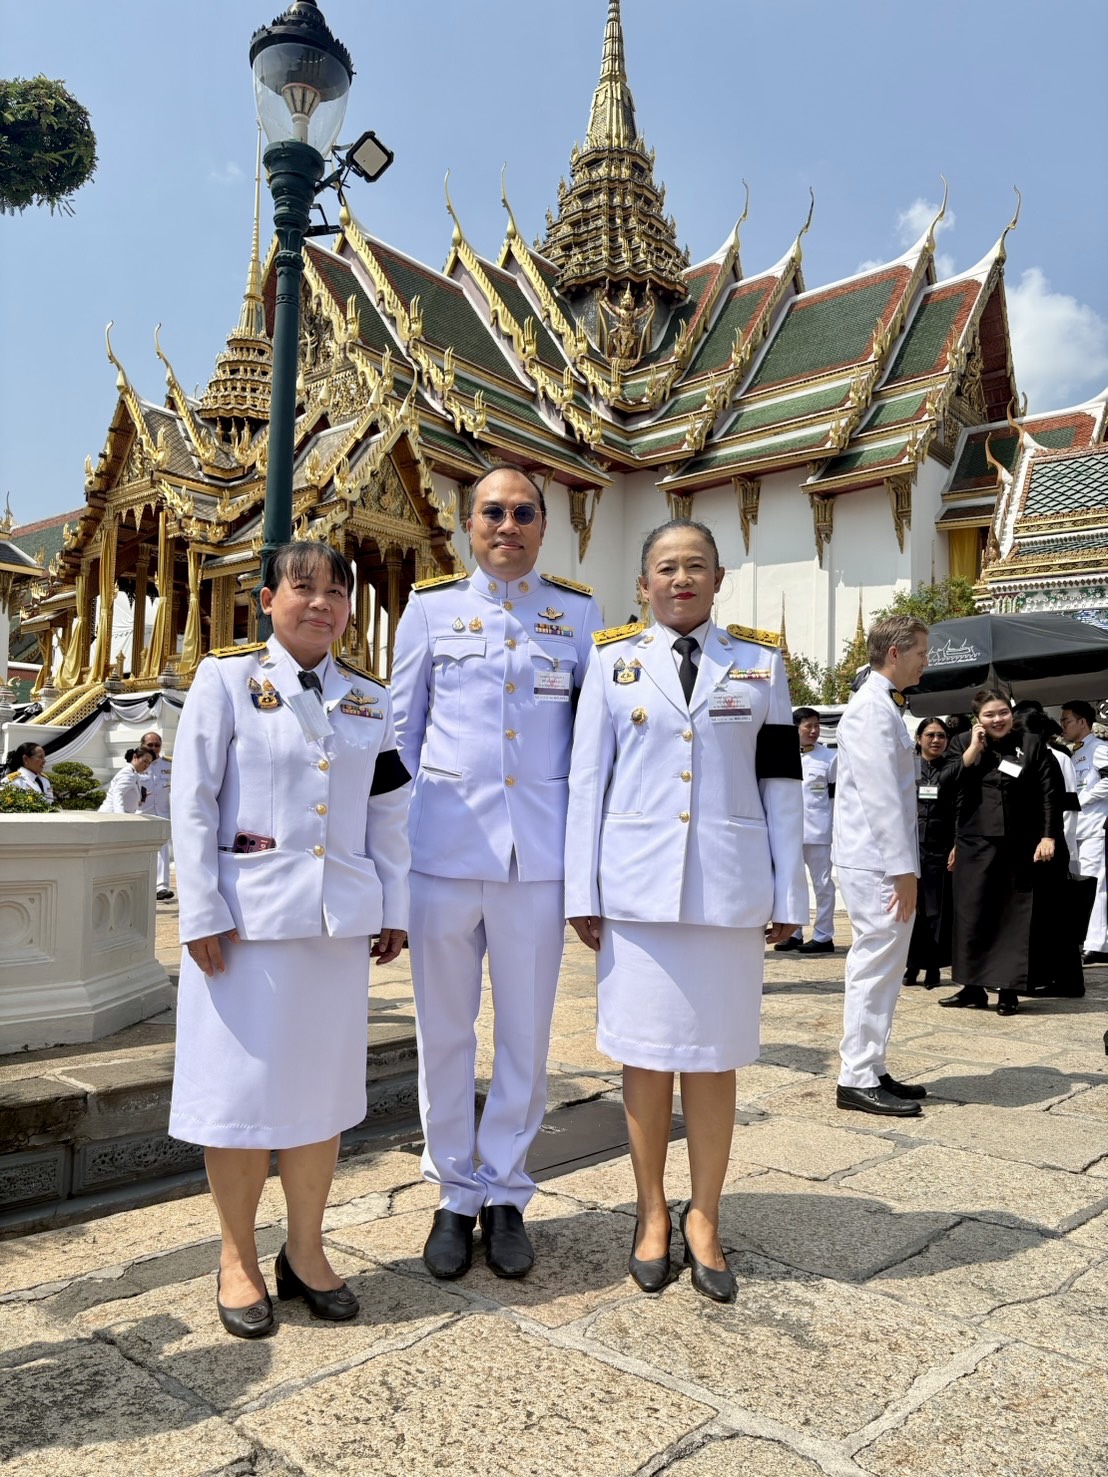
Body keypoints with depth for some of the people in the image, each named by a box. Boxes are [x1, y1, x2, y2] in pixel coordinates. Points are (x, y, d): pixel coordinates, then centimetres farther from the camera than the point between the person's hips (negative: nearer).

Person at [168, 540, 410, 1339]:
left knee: (321, 1086, 11)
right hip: (250, 915, -3)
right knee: (242, 1087, 4)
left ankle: (306, 1251, 27)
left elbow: (390, 814, 12)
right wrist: (202, 914, -10)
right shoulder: (227, 678, -1)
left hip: (339, 918, 4)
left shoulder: (369, 699, 10)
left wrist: (393, 908, 8)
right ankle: (238, 1259, 23)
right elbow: (194, 802, -5)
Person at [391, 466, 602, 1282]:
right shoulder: (431, 605, 7)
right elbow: (401, 728, 10)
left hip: (540, 850, 0)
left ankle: (505, 1193, 28)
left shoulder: (579, 612, 7)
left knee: (527, 1030, 9)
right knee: (444, 1027, 9)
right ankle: (454, 1194, 28)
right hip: (445, 847, 0)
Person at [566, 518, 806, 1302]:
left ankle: (704, 1217, 24)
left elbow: (780, 784, 6)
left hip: (729, 887, 1)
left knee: (714, 1056, 8)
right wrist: (583, 892, -2)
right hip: (638, 885, 0)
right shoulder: (615, 661, 5)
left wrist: (788, 895, 2)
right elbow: (587, 779, 3)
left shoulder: (760, 661, 7)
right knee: (647, 1054, 7)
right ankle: (653, 1212, 25)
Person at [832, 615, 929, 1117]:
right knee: (875, 966, -5)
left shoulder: (884, 707, 19)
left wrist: (905, 865, 19)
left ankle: (871, 1071, 23)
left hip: (883, 861, 10)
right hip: (876, 863, -10)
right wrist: (903, 869, -20)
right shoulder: (873, 709, -14)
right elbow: (880, 795, -20)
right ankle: (858, 1079, 2)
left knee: (883, 966, 14)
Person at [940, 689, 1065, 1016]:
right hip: (976, 846, 2)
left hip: (1020, 847, -2)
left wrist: (1048, 836, -9)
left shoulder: (1031, 744, 2)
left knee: (1014, 918, 4)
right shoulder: (970, 749, 9)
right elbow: (953, 788, -5)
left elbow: (1051, 793, -1)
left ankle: (1008, 991, 13)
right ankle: (973, 988, 15)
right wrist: (974, 748, -7)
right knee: (972, 916, 4)